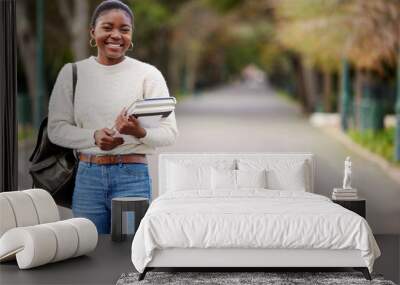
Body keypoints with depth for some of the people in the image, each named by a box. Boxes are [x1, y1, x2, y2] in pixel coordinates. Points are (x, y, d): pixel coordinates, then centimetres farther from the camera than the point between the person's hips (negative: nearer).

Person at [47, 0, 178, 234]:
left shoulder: (148, 74, 0)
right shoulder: (72, 72, 6)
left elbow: (170, 132, -3)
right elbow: (56, 128, 3)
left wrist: (140, 133, -24)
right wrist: (94, 136, -14)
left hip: (132, 174, -2)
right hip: (87, 176, 2)